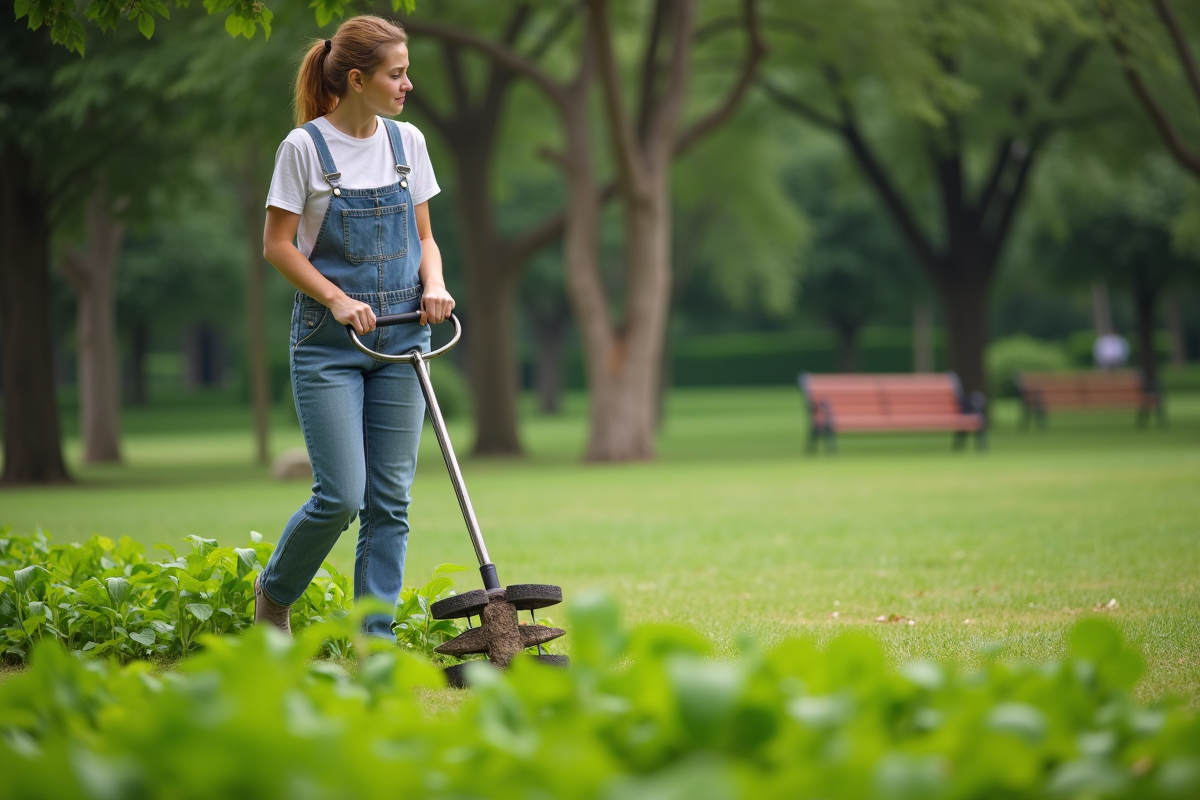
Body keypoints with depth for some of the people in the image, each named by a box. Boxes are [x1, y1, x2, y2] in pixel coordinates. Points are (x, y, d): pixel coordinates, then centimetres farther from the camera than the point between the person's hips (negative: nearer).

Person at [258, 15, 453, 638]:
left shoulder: (407, 142, 6)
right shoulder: (305, 148, -9)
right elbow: (277, 244, -6)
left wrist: (433, 284, -7)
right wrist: (336, 299, -18)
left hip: (400, 339, 5)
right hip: (329, 339, -5)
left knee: (390, 497, 2)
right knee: (340, 496, -10)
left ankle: (375, 638, 7)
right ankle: (274, 592, 18)